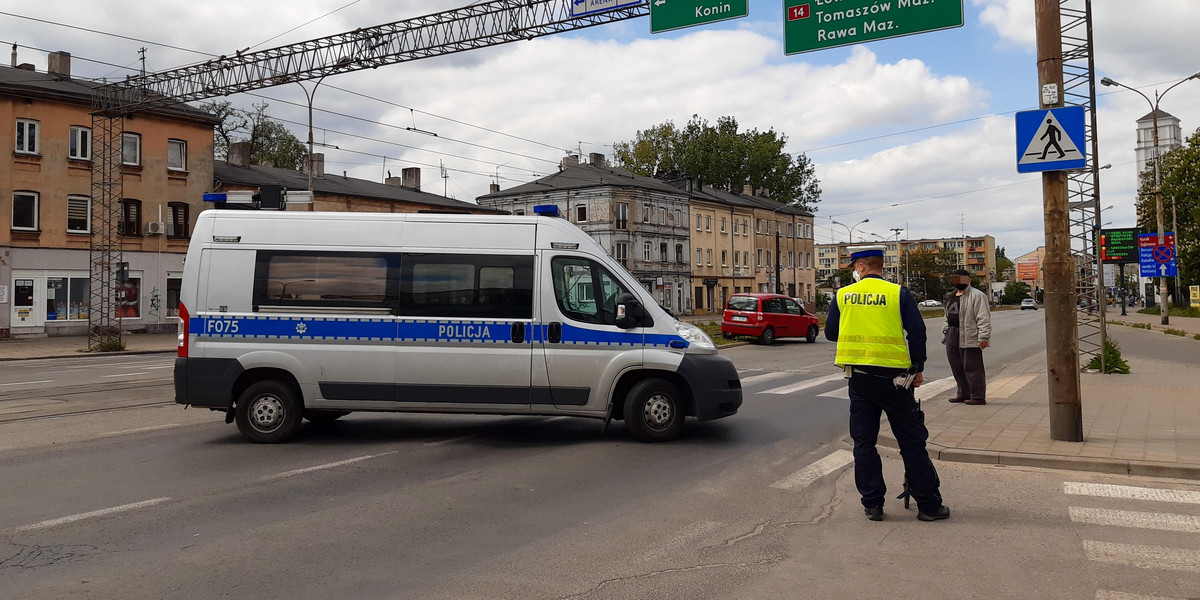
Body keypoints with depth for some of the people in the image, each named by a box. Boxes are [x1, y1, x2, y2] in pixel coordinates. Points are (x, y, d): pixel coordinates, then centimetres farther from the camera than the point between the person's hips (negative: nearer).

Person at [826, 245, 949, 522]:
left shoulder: (843, 295, 1)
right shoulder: (899, 294, -4)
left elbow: (831, 332, 7)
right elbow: (917, 331, -7)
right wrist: (918, 368, 5)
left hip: (857, 375, 2)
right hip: (892, 375, -2)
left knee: (864, 442, 10)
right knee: (912, 440, 6)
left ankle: (872, 504, 12)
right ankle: (928, 504, 11)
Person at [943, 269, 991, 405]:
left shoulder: (977, 296, -7)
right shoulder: (951, 297, 20)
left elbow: (984, 318, -13)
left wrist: (983, 337, -19)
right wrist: (945, 335, 21)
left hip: (969, 338, -9)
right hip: (952, 337, 9)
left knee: (972, 368, -6)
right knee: (957, 368, 12)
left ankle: (978, 397, 0)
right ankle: (963, 394, 22)